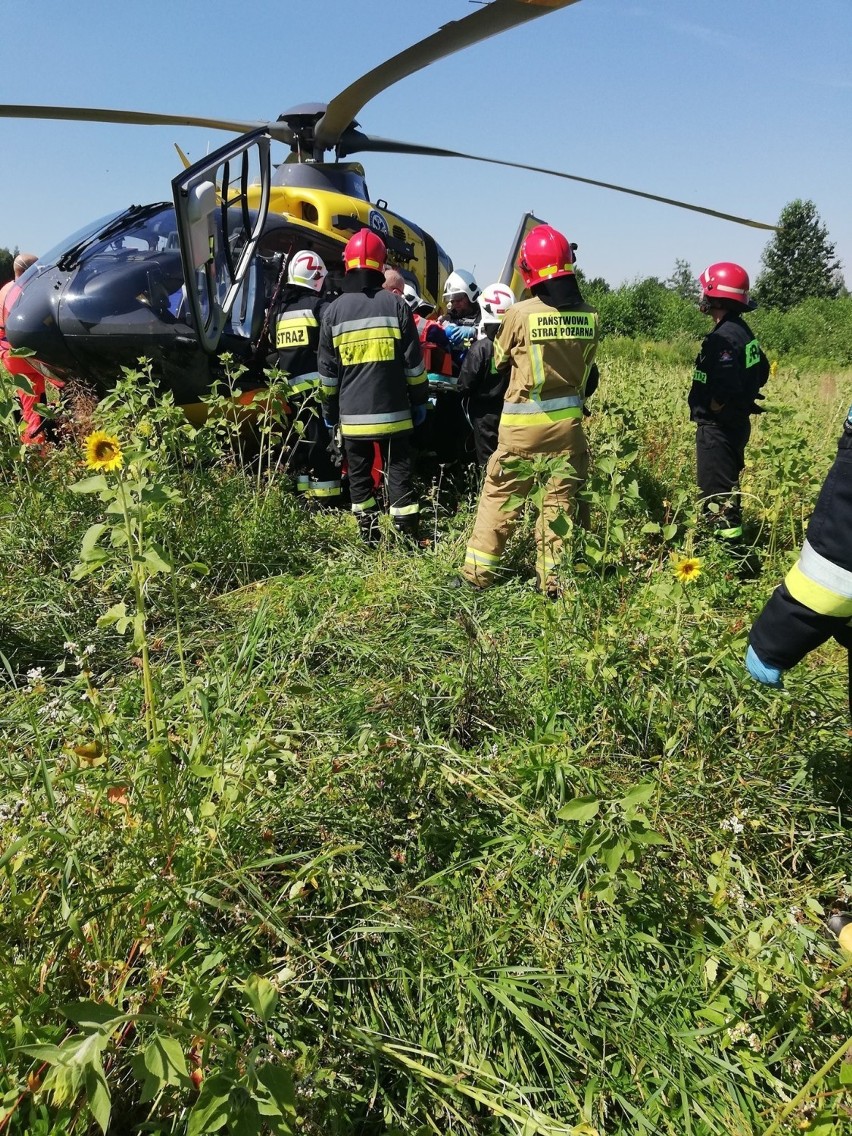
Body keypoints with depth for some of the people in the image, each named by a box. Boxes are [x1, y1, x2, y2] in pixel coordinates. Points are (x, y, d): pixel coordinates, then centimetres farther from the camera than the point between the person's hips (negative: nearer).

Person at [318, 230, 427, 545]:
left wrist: (329, 409, 15)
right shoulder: (395, 304, -1)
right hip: (392, 412, -1)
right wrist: (419, 400, 10)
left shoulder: (334, 310, 2)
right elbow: (414, 362, 1)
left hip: (352, 415, 1)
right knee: (399, 475, 2)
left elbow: (327, 371, 6)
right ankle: (410, 539, 0)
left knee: (359, 476, 11)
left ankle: (370, 540, 15)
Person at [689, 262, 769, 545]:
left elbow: (724, 389, -29)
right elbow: (761, 370, 23)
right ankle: (732, 542, 29)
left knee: (717, 495, -5)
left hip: (719, 427, -10)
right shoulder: (742, 331, 10)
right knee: (727, 490, 19)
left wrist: (711, 413, -12)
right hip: (736, 422, 10)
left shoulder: (724, 337, -21)